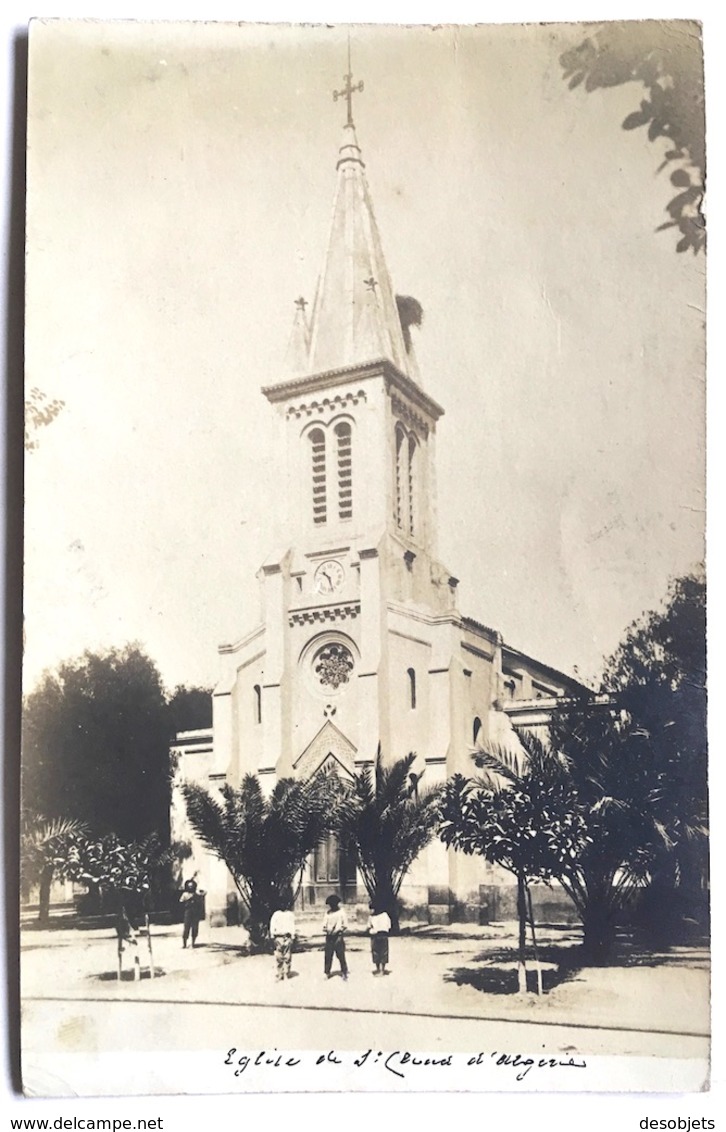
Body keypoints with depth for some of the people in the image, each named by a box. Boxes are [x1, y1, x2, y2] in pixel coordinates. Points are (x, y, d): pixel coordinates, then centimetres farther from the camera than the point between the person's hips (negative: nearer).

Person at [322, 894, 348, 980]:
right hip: (329, 936, 3)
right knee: (328, 956, 2)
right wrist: (325, 929, -10)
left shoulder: (341, 912, 2)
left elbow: (345, 924, 2)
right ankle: (327, 973, 10)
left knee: (341, 956, -4)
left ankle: (344, 974, 2)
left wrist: (339, 929, -12)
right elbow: (324, 924, 11)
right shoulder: (328, 913, 11)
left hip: (338, 936, -3)